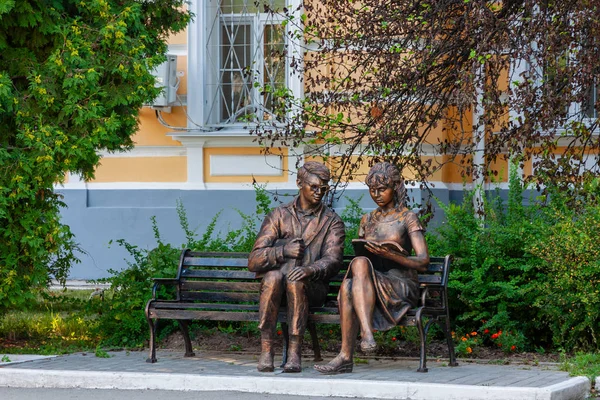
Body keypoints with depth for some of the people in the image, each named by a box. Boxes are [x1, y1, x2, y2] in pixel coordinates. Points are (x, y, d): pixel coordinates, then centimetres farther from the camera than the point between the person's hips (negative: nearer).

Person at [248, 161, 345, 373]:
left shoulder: (332, 222, 9)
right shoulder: (279, 216, 10)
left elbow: (332, 260, -9)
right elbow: (254, 261, -1)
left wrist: (310, 270, -32)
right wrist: (284, 251, -21)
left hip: (312, 288, -1)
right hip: (276, 288, 1)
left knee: (296, 281, -35)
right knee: (273, 276, -34)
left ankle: (295, 352, -33)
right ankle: (266, 350, -33)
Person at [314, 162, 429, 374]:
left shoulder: (408, 218, 4)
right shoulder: (367, 220, 21)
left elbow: (423, 262, -6)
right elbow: (360, 253, 24)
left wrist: (390, 254, -22)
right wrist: (362, 251, -2)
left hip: (401, 286, -4)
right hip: (370, 283, 4)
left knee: (360, 263, -34)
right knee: (348, 285, -34)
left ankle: (366, 333, -47)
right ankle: (345, 357, -42)